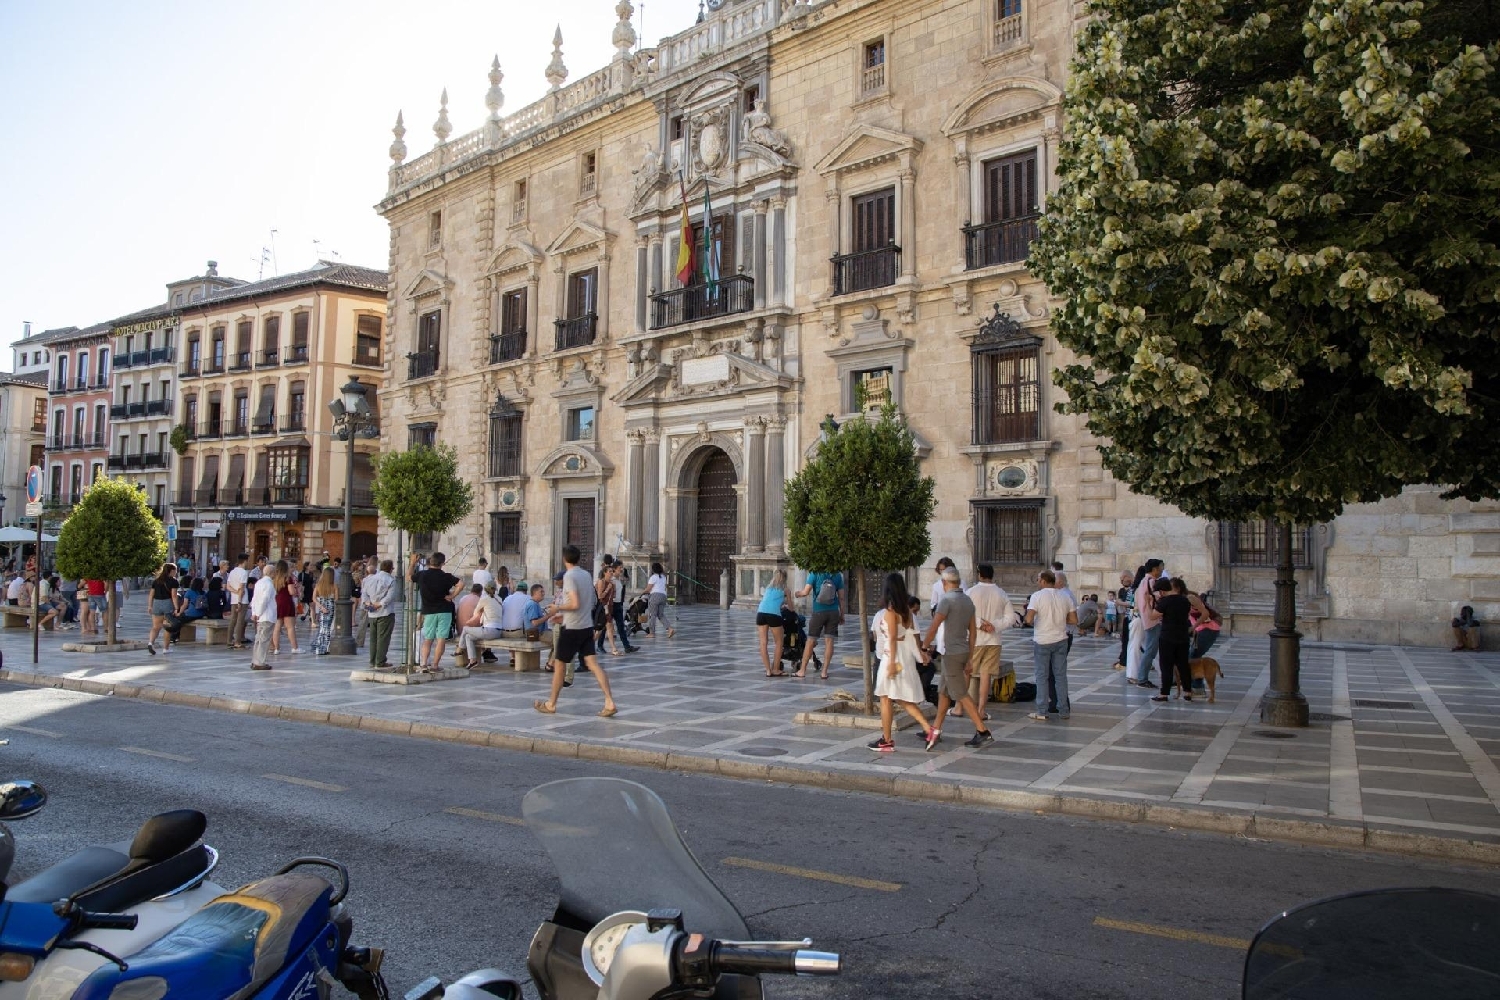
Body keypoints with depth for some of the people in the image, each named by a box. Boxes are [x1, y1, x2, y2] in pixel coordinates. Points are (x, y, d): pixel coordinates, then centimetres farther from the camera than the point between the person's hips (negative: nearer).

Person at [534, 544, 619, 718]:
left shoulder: (569, 576, -13)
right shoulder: (586, 574, 10)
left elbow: (575, 604, -22)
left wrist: (558, 608, -6)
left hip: (571, 628, -6)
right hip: (587, 626, 6)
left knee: (559, 665, 9)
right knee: (593, 663, 0)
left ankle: (551, 704, 20)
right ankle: (610, 703, -12)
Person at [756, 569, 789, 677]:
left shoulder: (769, 587, 26)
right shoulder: (785, 589, 18)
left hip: (761, 613, 4)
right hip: (774, 614, -4)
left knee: (763, 643, 5)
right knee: (778, 643, 10)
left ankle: (768, 670, 3)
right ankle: (776, 670, 10)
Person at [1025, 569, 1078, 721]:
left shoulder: (1037, 596, -12)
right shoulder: (1064, 596, 3)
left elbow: (1029, 620, -21)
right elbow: (1074, 620, 4)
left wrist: (1033, 623, 1)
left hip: (1043, 641, -4)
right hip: (1061, 640, 4)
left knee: (1042, 676, 3)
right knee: (1061, 675, 10)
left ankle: (1041, 712, 4)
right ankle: (1064, 710, 14)